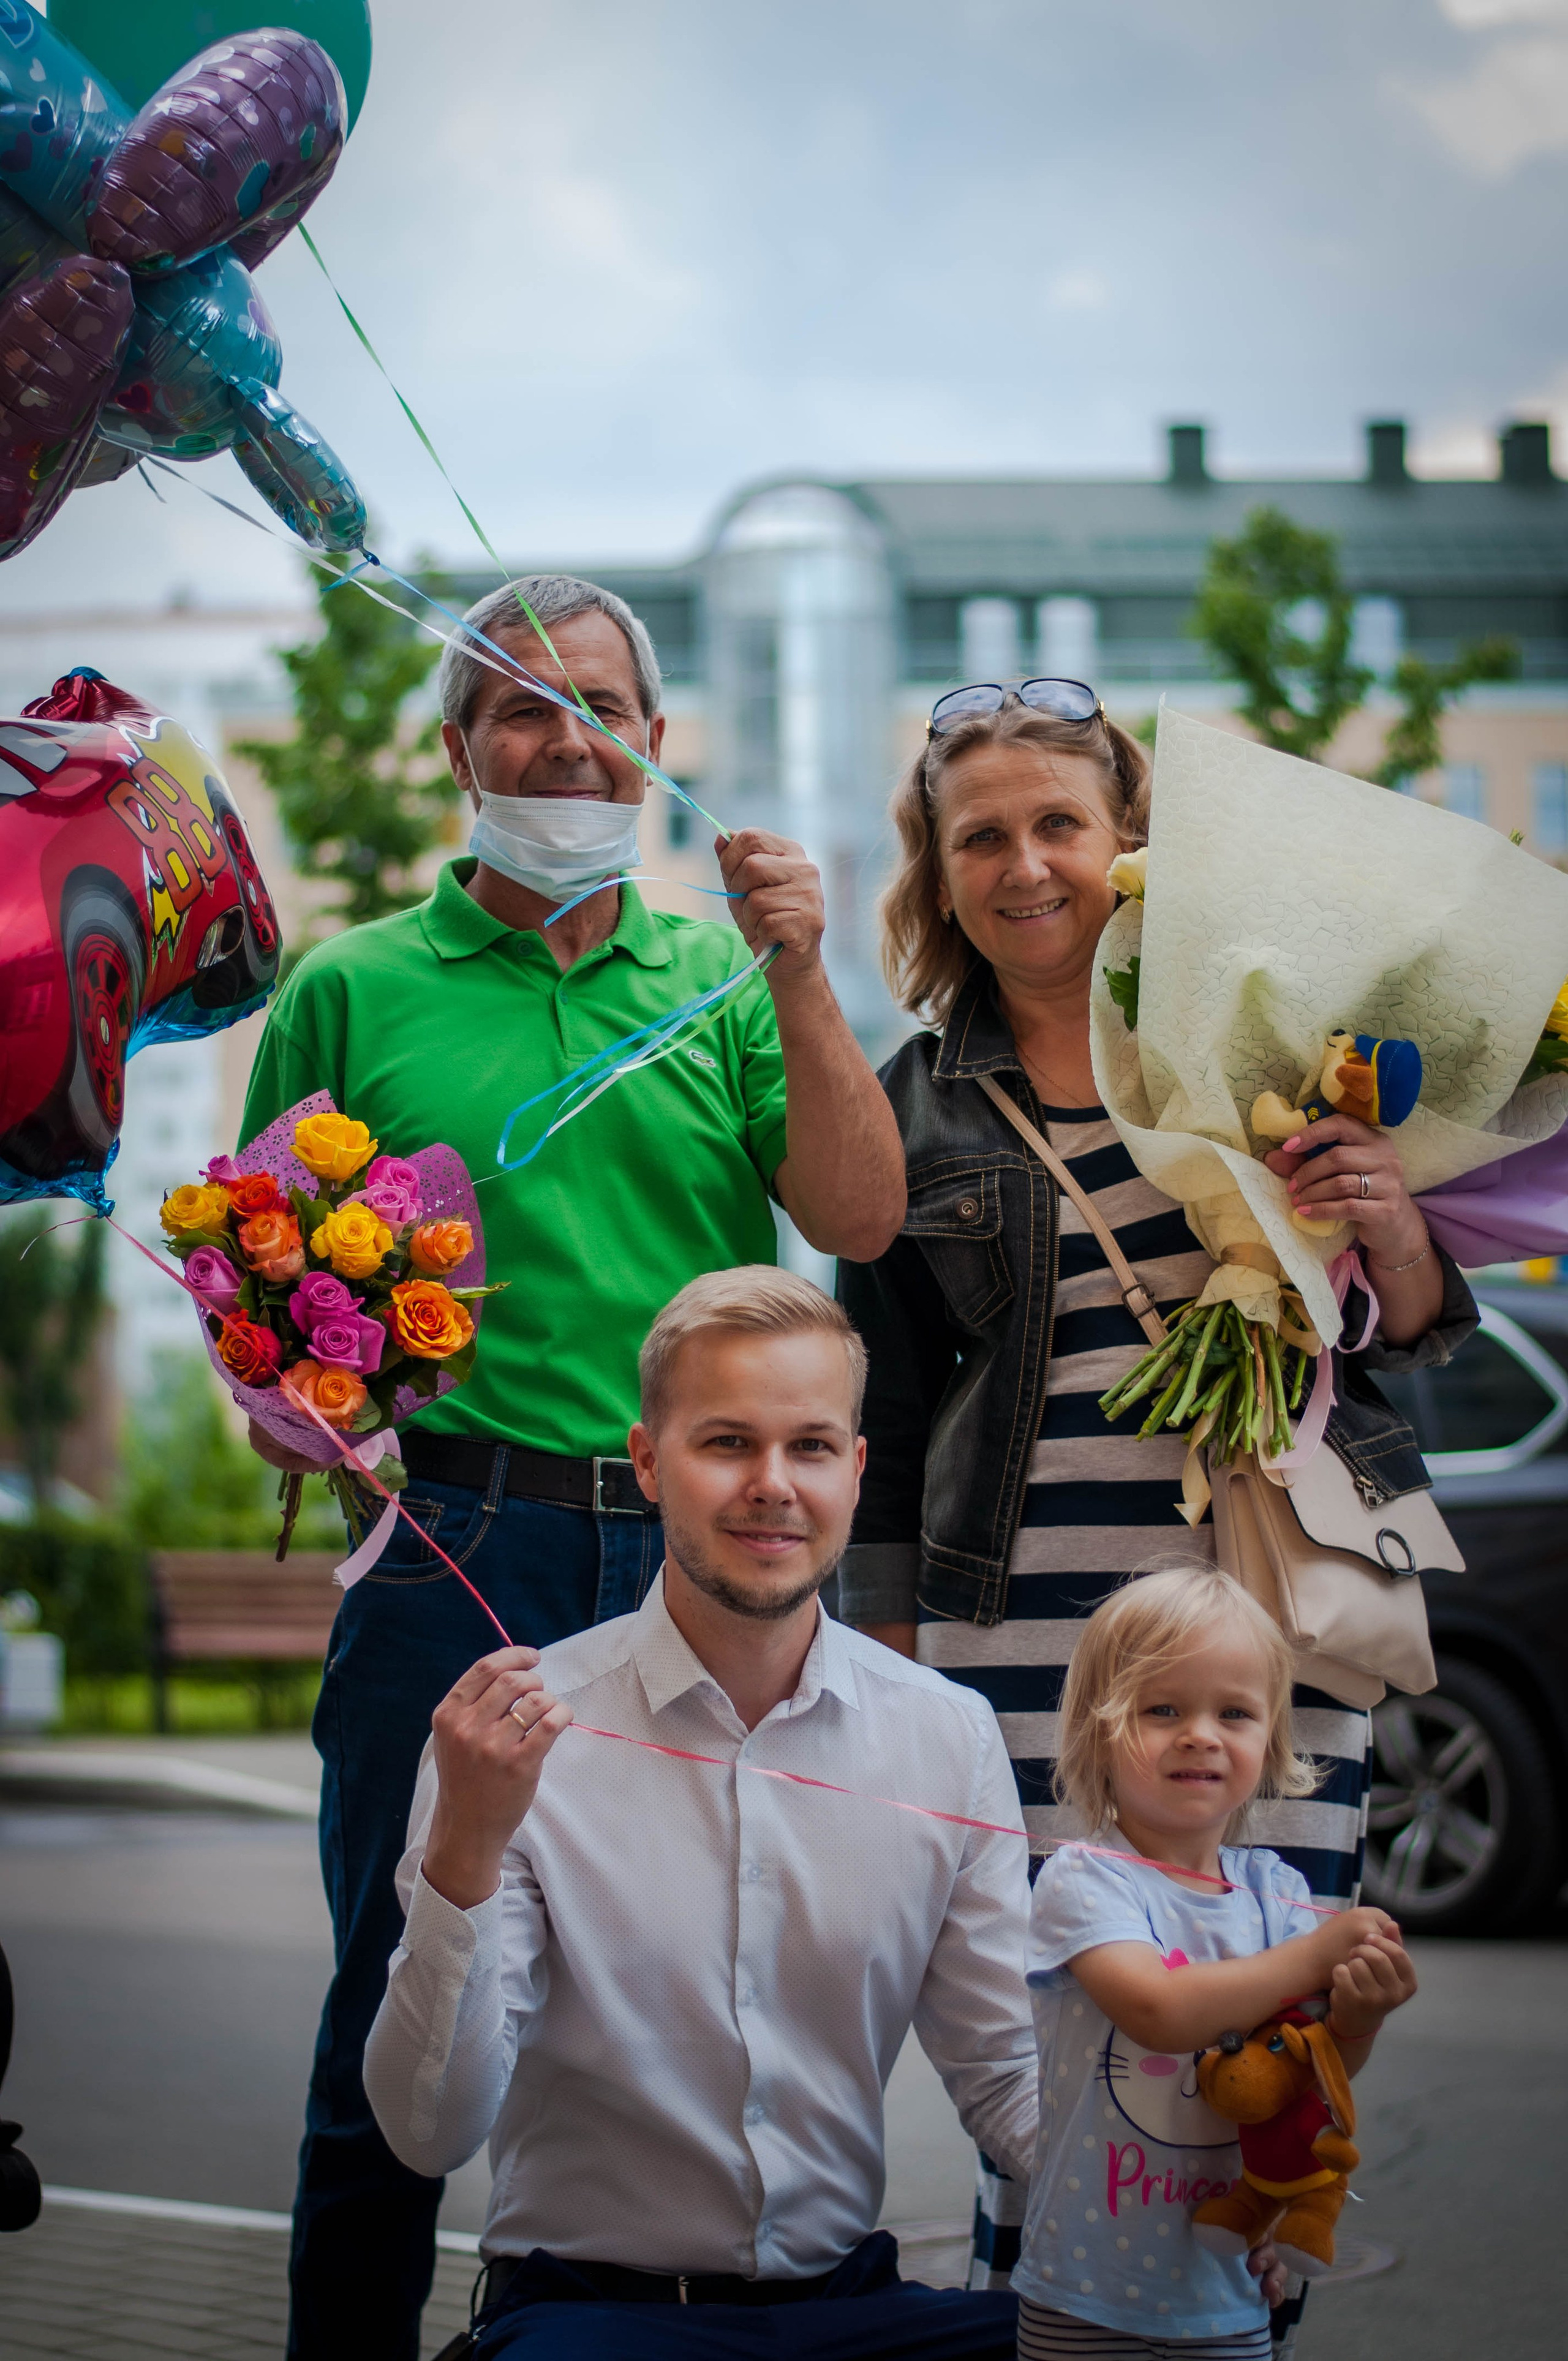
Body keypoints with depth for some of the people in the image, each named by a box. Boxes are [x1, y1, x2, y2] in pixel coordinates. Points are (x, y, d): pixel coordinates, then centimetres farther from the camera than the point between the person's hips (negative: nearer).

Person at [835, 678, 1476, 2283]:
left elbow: (1412, 1333, 12)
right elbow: (886, 1418, 16)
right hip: (1024, 1629, 0)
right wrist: (888, 1662, 14)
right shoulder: (918, 1108, 11)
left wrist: (1392, 1225, -10)